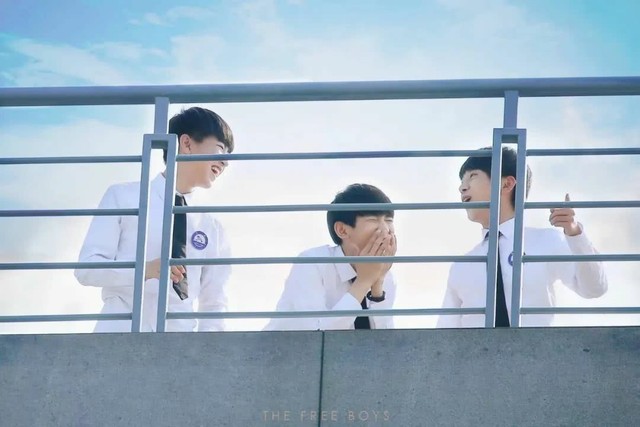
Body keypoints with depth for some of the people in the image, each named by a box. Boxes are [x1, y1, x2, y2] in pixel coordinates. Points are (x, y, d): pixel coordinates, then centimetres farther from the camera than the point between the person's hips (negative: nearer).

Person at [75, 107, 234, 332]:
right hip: (120, 333, -2)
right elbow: (86, 268, 0)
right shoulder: (123, 197, 8)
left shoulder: (212, 228, 16)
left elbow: (213, 306, 15)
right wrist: (145, 270, -18)